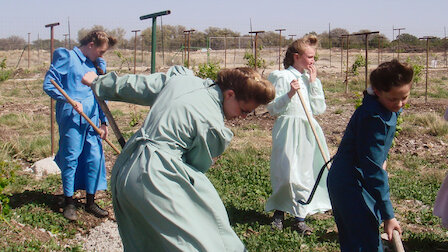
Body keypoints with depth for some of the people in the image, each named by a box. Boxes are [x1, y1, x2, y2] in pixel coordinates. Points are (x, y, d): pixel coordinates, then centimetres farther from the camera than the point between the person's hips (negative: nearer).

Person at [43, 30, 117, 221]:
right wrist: (70, 101, -17)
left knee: (95, 158, 5)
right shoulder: (67, 57, -2)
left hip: (92, 120, 6)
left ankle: (90, 202, 17)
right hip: (71, 119, -6)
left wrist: (104, 121, 13)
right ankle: (69, 203, 14)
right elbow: (49, 84, -7)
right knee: (71, 158, 0)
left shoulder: (98, 64, 18)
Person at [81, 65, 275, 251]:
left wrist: (99, 82, 32)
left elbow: (135, 86, 18)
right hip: (155, 180, -9)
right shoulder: (213, 125, -14)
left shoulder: (180, 78, 7)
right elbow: (198, 165, -1)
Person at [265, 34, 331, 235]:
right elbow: (272, 108, -7)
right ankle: (278, 212, 15)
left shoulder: (311, 79, 13)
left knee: (306, 171, 5)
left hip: (308, 130, 6)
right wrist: (289, 94, -20)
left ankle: (299, 217, 14)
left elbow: (319, 109, 4)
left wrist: (314, 83, 0)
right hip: (288, 130, -5)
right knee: (287, 172, -7)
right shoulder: (282, 77, -4)